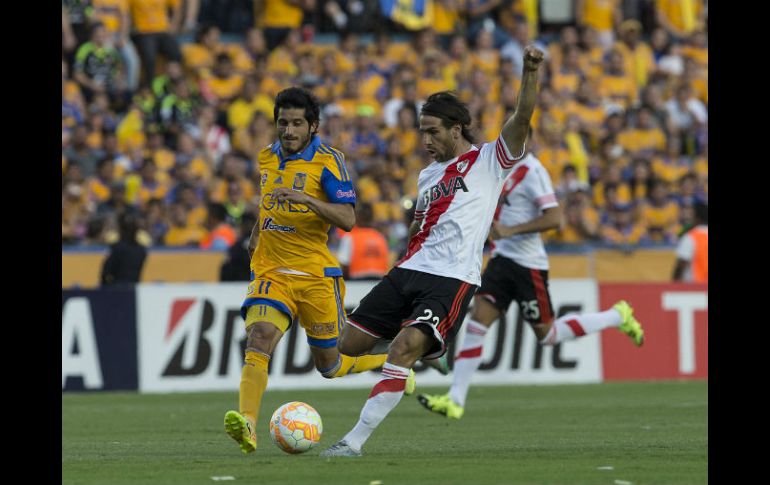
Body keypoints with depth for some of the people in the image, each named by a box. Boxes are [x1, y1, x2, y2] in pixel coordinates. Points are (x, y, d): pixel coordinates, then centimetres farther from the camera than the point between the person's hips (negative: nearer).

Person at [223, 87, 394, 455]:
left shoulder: (328, 162, -8)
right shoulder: (266, 158, 9)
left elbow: (347, 220, -19)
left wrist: (307, 200, -31)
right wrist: (256, 235, 29)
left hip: (316, 275, -3)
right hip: (270, 271, 3)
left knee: (330, 365, 9)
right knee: (259, 338, -25)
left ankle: (391, 364, 40)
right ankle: (247, 425, -39)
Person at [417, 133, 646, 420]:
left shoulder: (532, 171, -16)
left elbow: (554, 218, -24)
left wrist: (510, 231, -26)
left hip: (528, 264, -8)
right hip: (503, 258, 8)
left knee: (547, 334, 4)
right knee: (477, 322, -5)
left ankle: (617, 316, 22)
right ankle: (455, 401, -6)